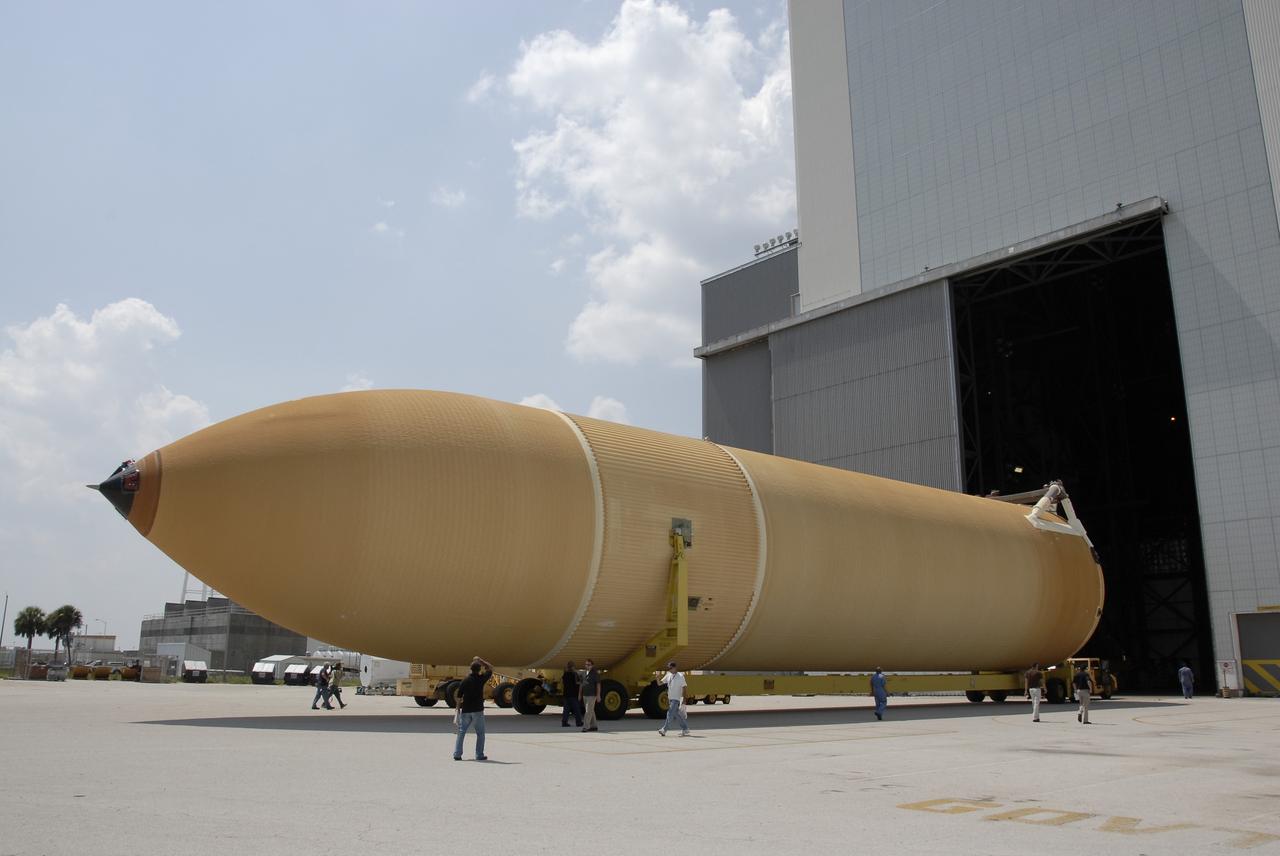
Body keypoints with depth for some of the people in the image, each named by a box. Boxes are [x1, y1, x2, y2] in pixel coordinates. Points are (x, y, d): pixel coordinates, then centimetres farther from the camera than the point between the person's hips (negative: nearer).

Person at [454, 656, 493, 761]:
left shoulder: (465, 680, -1)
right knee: (480, 733, 9)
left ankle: (457, 754, 5)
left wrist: (459, 707, 14)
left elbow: (458, 696, 0)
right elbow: (491, 669, 11)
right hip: (478, 710, -2)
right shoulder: (481, 679, -6)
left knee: (461, 732, 8)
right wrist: (481, 660, 13)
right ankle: (479, 755, 7)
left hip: (466, 710, 2)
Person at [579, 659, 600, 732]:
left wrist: (598, 695, -16)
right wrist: (579, 694, 12)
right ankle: (593, 726, 17)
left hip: (592, 695, -7)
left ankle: (585, 726, -15)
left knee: (588, 711, -12)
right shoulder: (584, 674, 12)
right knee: (591, 711, 11)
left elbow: (598, 685, -10)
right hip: (585, 695, 7)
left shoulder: (595, 674, -7)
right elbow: (581, 684, 16)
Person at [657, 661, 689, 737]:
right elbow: (660, 683, 9)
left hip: (676, 699, -7)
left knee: (670, 714, -10)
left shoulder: (680, 676, -10)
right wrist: (657, 678, -14)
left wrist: (684, 700, -13)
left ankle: (664, 730, -10)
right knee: (677, 715, 12)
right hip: (670, 698, 7)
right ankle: (685, 729, 21)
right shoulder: (668, 675, 8)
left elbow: (684, 687, -9)